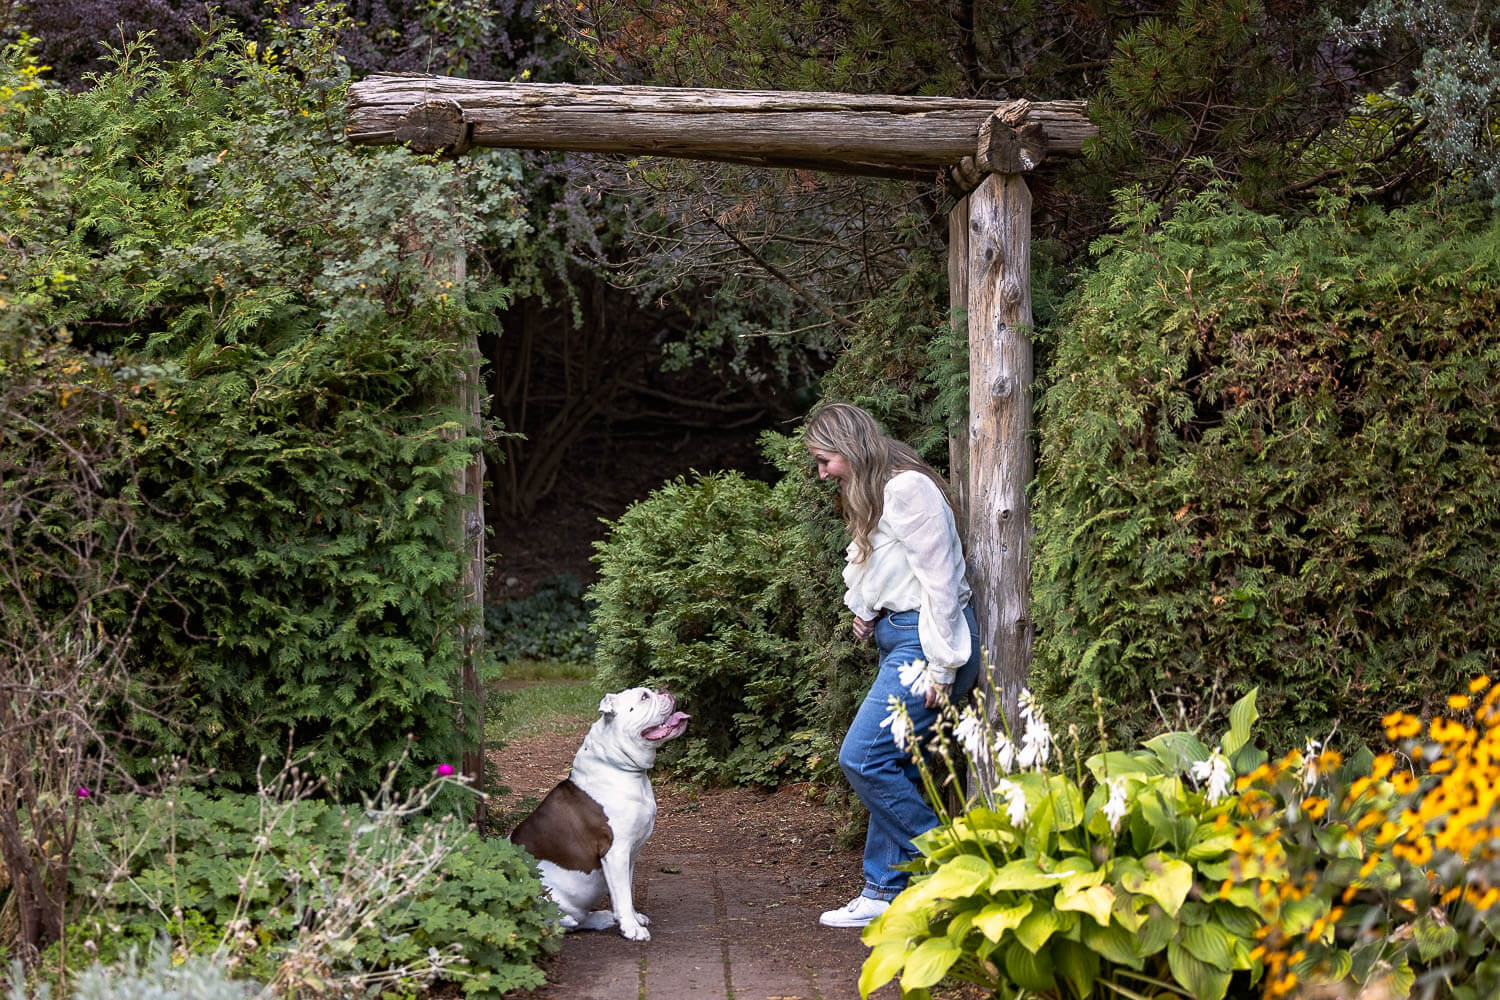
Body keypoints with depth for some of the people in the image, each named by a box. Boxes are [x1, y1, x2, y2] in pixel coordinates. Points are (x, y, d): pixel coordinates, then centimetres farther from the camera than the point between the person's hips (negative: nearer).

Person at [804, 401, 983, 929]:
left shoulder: (907, 489, -16)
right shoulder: (870, 495, 15)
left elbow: (940, 580, -18)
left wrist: (941, 669, -18)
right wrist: (866, 612, 8)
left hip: (926, 640, -10)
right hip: (897, 638, 10)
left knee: (863, 758, -14)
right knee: (893, 768, 7)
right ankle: (885, 893, 11)